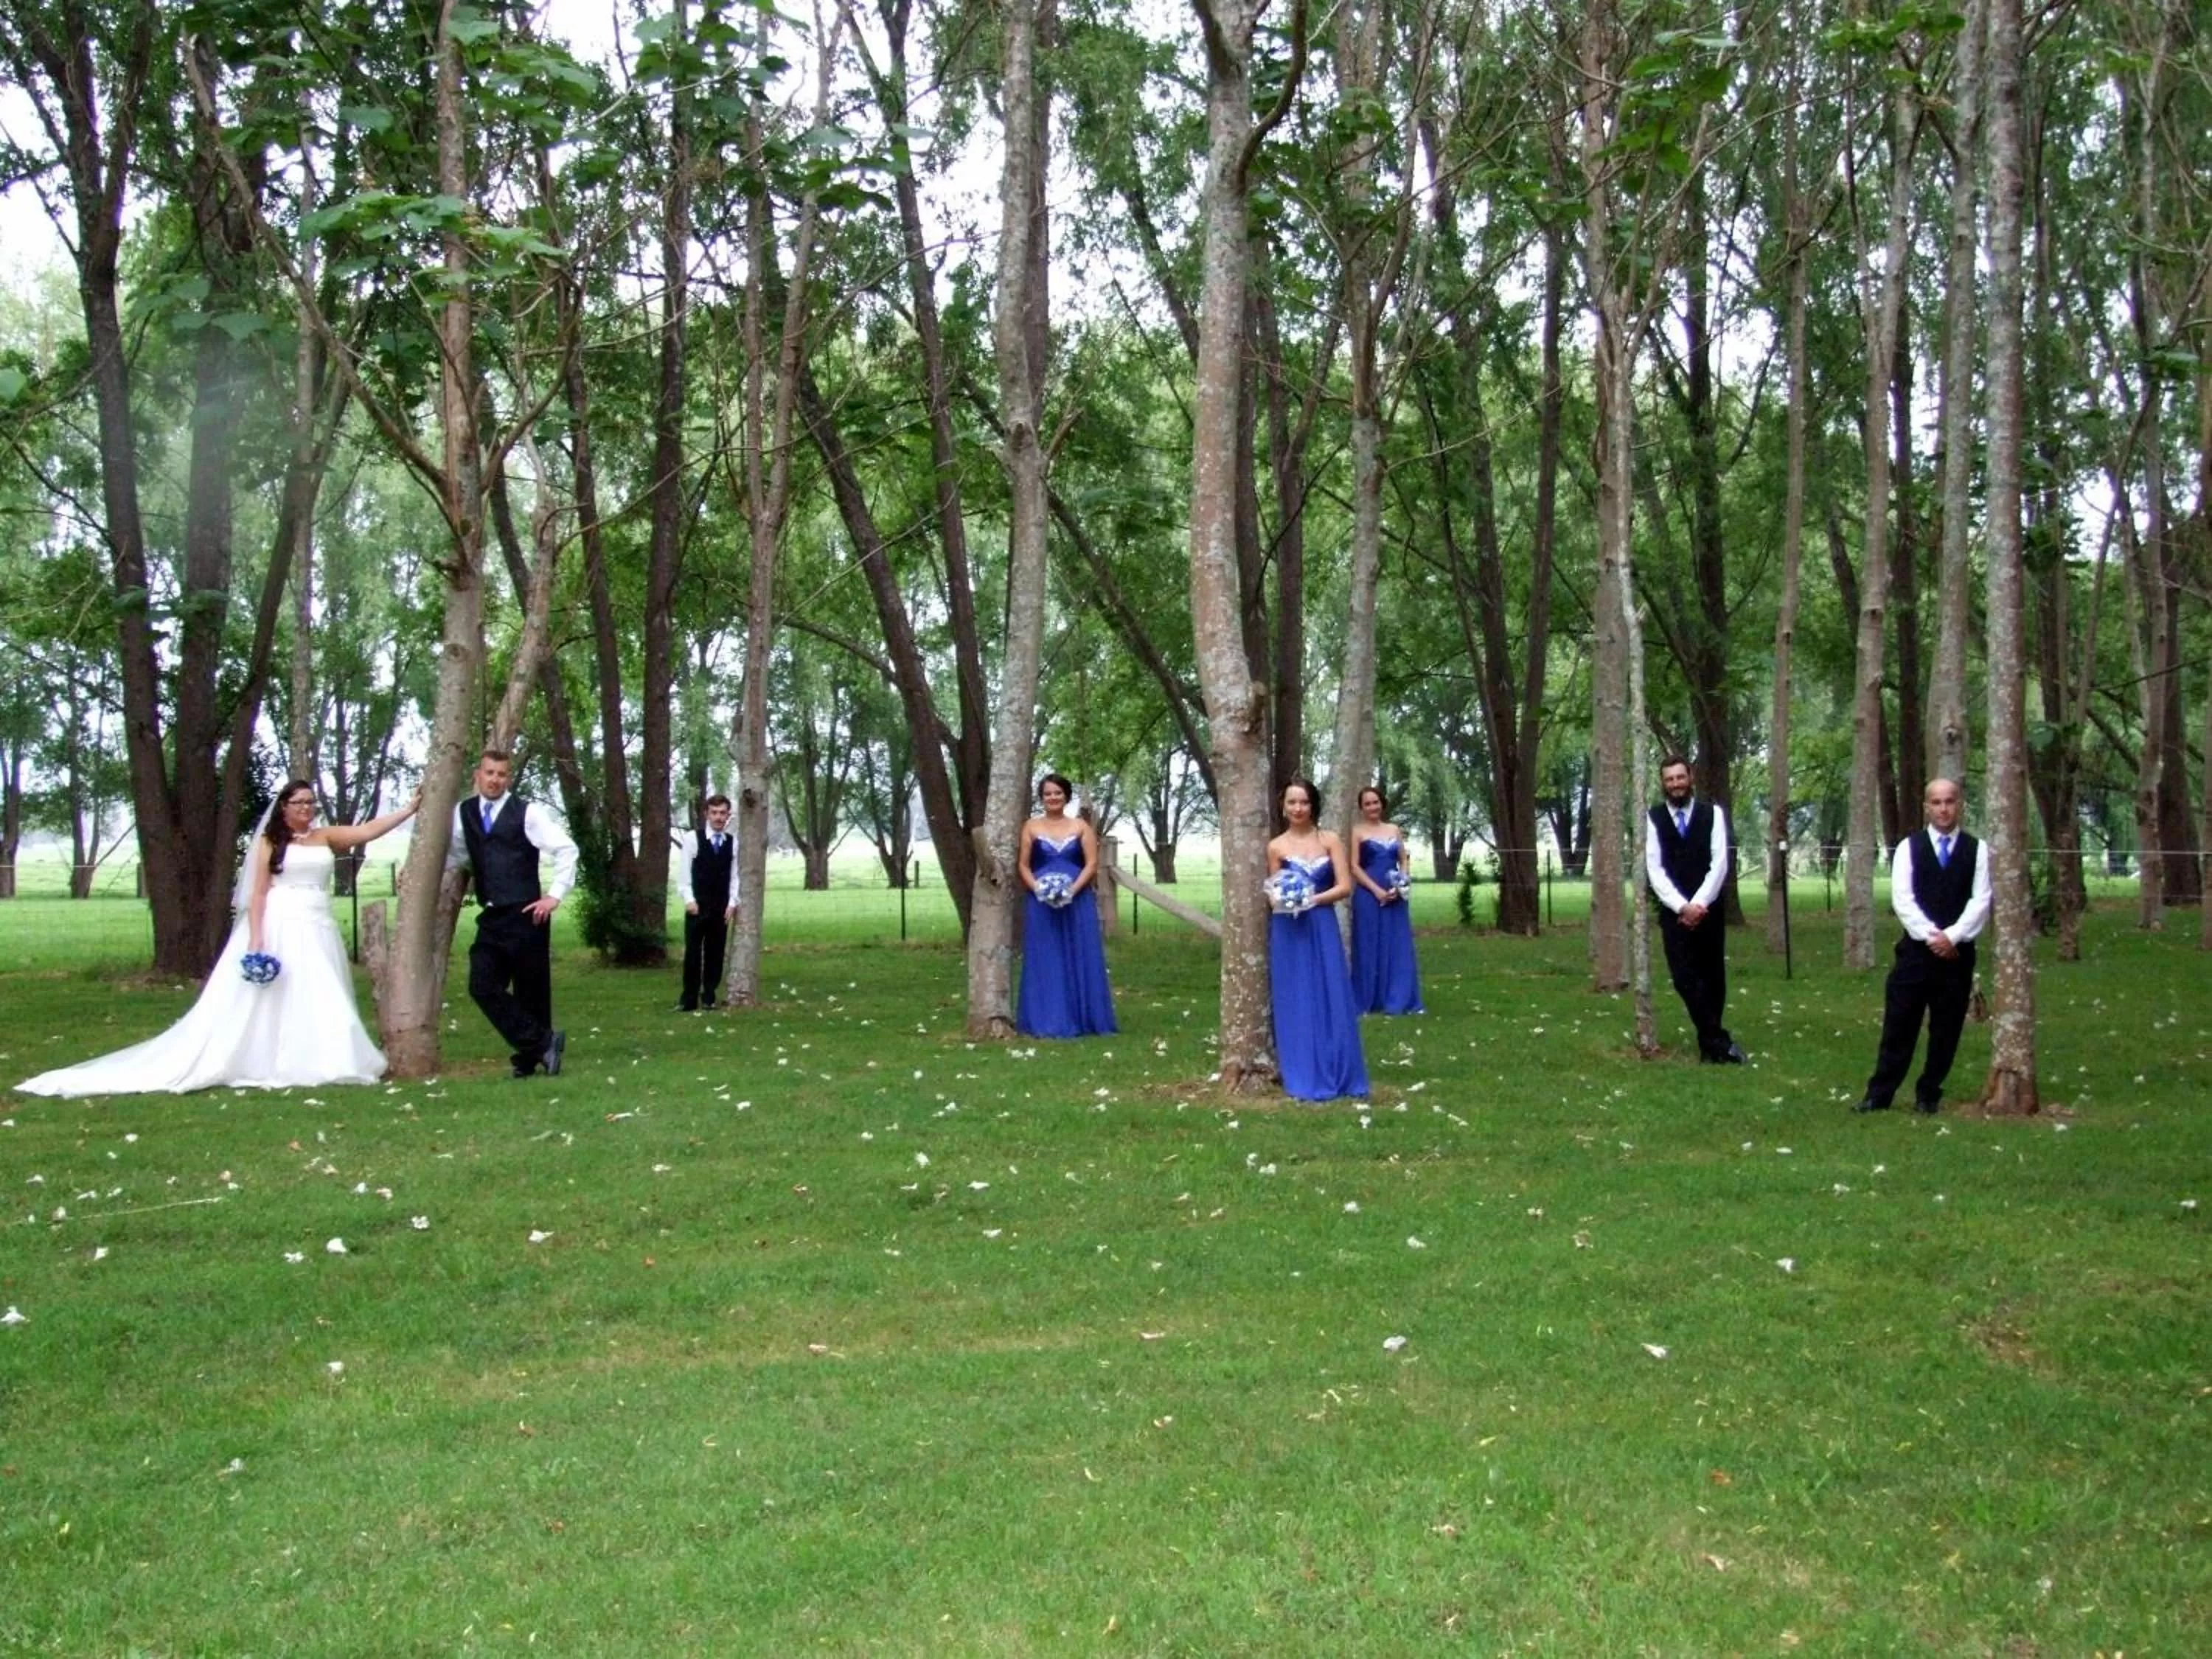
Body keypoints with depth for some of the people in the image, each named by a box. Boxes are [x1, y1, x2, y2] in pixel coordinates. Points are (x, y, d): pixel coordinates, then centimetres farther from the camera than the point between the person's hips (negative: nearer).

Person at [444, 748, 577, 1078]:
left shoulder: (527, 813, -5)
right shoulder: (463, 813, 10)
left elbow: (566, 850, -8)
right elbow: (454, 854, 23)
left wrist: (555, 895, -12)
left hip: (525, 915, -5)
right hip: (490, 918, 5)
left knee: (531, 991, 2)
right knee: (483, 987, -5)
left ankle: (529, 1058, 16)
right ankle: (544, 1041, 1)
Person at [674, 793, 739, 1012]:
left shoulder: (732, 843, 6)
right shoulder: (692, 839, -5)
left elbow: (734, 876, 6)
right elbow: (683, 872, -5)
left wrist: (732, 903, -3)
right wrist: (689, 899, -13)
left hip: (721, 908, 3)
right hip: (697, 906, -3)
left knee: (716, 953, 7)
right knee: (693, 953, -1)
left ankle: (709, 998, 15)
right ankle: (689, 1000, 4)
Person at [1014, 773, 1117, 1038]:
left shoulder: (1081, 827, 7)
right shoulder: (1031, 827, 8)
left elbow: (1092, 864, 1)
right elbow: (1023, 865, 5)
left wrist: (1073, 889, -14)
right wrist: (1037, 888, -13)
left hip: (1077, 902, 0)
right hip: (1041, 902, 0)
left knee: (1079, 959, 0)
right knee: (1044, 961, 0)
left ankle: (1081, 1019, 6)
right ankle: (1045, 1021, 4)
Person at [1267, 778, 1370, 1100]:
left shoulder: (1330, 841, 2)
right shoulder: (1276, 846, 2)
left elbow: (1345, 886, -2)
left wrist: (1313, 899, -14)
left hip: (1322, 928, 0)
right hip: (1289, 932, 0)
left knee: (1329, 1001, 2)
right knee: (1295, 1004, 2)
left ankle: (1336, 1075, 12)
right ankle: (1304, 1080, 9)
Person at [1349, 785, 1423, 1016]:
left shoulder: (1394, 830, 12)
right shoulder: (1358, 832, 0)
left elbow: (1404, 860, 13)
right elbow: (1354, 867, -5)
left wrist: (1400, 885, -6)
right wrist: (1377, 890, -14)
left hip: (1395, 895, 4)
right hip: (1369, 895, -4)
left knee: (1398, 946, 5)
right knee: (1370, 947, -1)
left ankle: (1399, 1000, 11)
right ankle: (1370, 1002, 5)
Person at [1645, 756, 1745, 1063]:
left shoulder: (1712, 813, 3)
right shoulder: (1653, 819, 1)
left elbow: (1719, 864, -5)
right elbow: (1654, 870, -4)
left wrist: (1698, 904, -15)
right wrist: (1681, 906, -15)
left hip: (1707, 909, 1)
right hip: (1673, 912, -1)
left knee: (1713, 977, 5)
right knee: (1684, 977, -11)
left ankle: (1710, 1043, 17)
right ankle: (1719, 1040, -7)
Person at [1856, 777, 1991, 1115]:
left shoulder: (1977, 850, 3)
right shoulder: (1909, 846, 3)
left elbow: (1980, 901, -4)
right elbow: (1902, 899, -5)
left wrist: (1952, 936, -16)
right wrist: (1932, 936, -15)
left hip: (1958, 952, 1)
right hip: (1916, 949, -1)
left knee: (1946, 1029, 7)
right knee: (1899, 1027, 0)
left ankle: (1929, 1095, 19)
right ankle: (1879, 1095, 6)